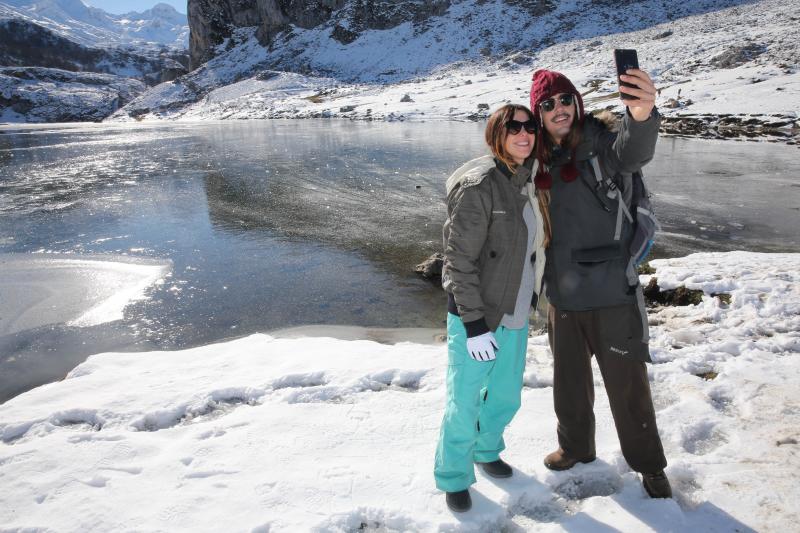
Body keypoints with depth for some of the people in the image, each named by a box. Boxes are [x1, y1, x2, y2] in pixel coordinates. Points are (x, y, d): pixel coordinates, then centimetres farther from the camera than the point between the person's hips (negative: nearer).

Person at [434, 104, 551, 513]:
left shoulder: (529, 182, 7)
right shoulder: (479, 185, -18)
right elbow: (459, 259, -19)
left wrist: (528, 301, 18)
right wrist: (474, 323, -21)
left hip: (514, 316, 8)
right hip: (476, 316, -7)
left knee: (507, 395, 21)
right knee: (465, 403, 4)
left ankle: (486, 449, 48)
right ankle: (454, 476, 28)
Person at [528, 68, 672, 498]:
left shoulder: (600, 144, -9)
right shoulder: (541, 162, 5)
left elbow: (632, 153, -33)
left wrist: (642, 115, -55)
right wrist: (538, 283, 11)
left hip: (611, 290, -5)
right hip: (562, 294, 5)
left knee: (627, 384, 7)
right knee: (569, 381, 19)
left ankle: (649, 466, 29)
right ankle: (576, 446, 43)